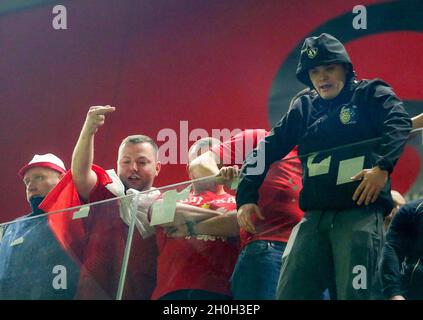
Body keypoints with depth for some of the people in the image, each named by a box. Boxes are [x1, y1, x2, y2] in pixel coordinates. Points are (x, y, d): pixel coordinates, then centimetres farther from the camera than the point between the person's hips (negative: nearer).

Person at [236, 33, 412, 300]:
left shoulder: (370, 95, 6)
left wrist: (383, 166, -28)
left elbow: (399, 124, -12)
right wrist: (246, 197, 12)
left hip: (361, 213, -5)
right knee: (290, 293, -2)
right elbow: (268, 149, 21)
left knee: (355, 294, -12)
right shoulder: (303, 109, 20)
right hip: (315, 217, 5)